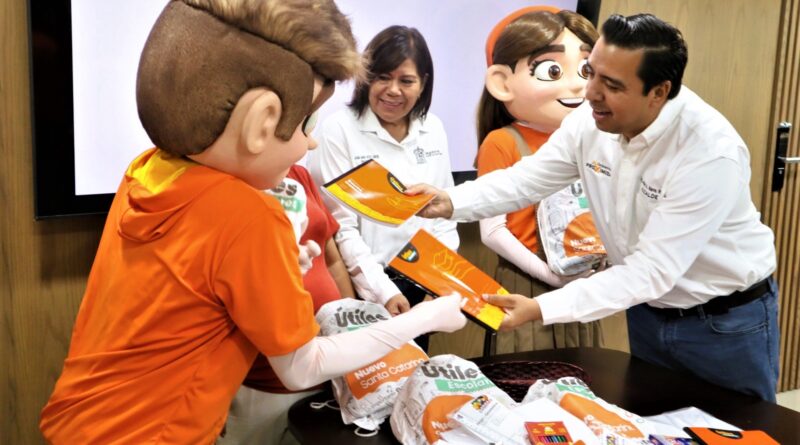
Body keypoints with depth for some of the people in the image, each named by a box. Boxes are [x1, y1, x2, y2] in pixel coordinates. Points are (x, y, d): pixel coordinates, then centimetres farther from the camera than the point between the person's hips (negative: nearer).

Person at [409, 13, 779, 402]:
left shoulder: (711, 153, -32)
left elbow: (651, 271, -34)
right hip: (648, 309, 5)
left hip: (726, 322, -5)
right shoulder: (590, 121, -14)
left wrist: (540, 308, -39)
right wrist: (451, 202, -24)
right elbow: (526, 179, -6)